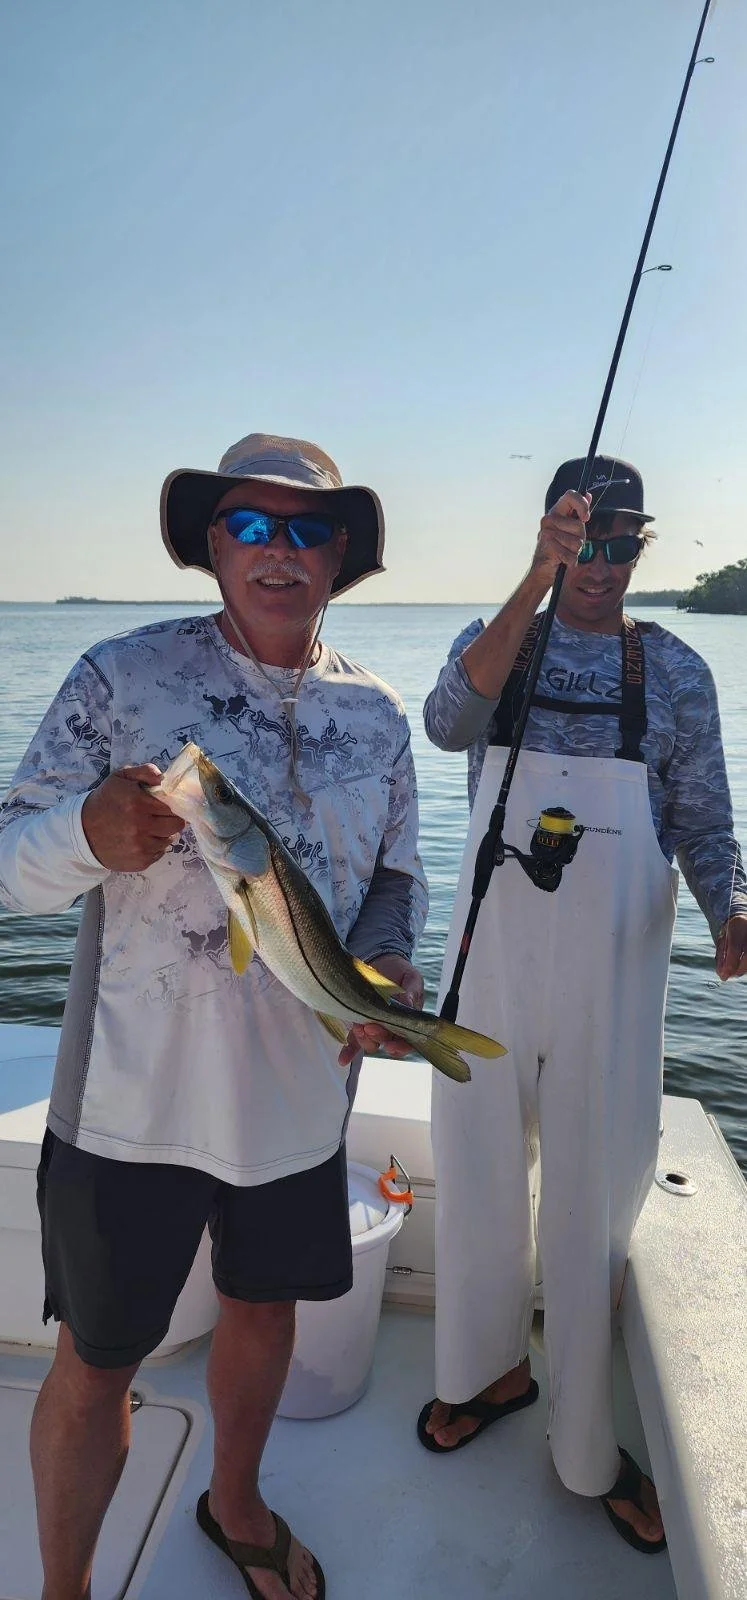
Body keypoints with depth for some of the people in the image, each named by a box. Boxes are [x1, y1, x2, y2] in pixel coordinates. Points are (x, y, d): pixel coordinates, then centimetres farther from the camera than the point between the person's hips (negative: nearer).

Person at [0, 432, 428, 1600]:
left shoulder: (377, 715, 2)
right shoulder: (122, 678, -11)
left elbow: (396, 876, 10)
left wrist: (390, 964, -10)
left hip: (301, 1091, 5)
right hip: (134, 1096, -4)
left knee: (264, 1307, 25)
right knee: (98, 1357, 12)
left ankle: (236, 1506, 55)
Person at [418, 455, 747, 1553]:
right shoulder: (493, 640, 2)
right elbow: (449, 722, -20)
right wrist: (537, 579, -28)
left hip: (611, 976, -1)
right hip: (491, 957, 2)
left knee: (594, 1196, 9)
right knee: (478, 1172, 15)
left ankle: (590, 1450, 31)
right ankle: (489, 1368, 42)